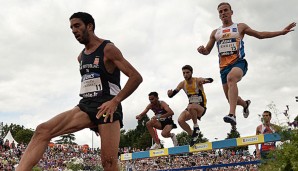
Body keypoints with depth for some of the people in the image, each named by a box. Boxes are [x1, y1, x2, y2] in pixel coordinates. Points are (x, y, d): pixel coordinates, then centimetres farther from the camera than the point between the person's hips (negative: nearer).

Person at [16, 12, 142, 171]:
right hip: (86, 105, 7)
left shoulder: (108, 49, -4)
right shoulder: (81, 57, 19)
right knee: (43, 130, -14)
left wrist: (115, 101, -20)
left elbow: (136, 77, -11)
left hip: (107, 106, -6)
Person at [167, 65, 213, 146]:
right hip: (191, 108, 5)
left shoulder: (197, 80, -13)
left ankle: (196, 127, -15)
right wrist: (170, 93, -28)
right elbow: (171, 95, -3)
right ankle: (193, 135, 2)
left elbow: (211, 80, -32)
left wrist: (205, 81, -56)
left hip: (201, 108, -5)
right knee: (180, 120, -20)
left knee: (191, 107, -38)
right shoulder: (182, 84, 0)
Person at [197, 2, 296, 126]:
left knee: (231, 78, -38)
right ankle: (245, 104, 42)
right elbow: (207, 50, 23)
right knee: (231, 98, 5)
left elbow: (260, 35, 16)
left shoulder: (240, 27, 13)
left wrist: (281, 32, 10)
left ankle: (232, 115, -52)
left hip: (238, 62, -4)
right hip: (224, 66, 4)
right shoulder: (215, 33, 19)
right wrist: (202, 50, -3)